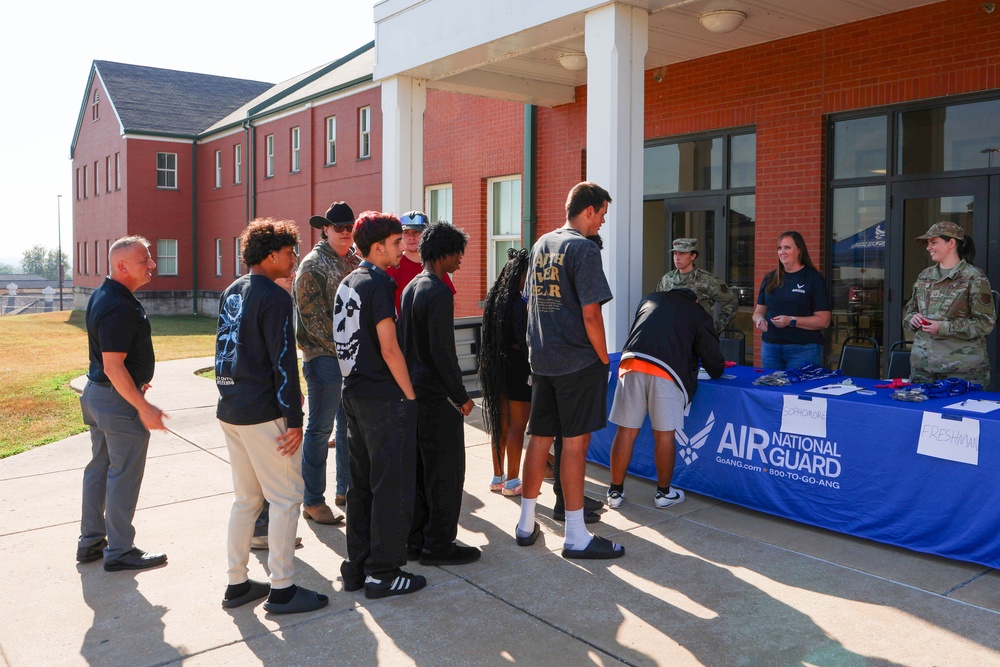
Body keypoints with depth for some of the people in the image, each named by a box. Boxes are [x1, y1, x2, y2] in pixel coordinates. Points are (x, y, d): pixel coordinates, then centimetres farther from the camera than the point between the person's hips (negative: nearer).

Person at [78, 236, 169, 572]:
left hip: (97, 392, 11)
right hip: (119, 399, -10)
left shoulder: (101, 295, 8)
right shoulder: (121, 308, -24)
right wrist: (143, 407, -24)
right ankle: (119, 551, 12)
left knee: (99, 467, 18)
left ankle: (90, 541, 30)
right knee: (124, 475, 1)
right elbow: (113, 366, -27)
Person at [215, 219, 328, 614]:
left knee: (245, 498, 16)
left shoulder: (231, 292, 12)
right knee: (286, 498, 1)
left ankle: (237, 584, 23)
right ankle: (281, 589, 7)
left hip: (230, 410, 9)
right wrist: (294, 419, -16)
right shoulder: (274, 297, -14)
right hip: (263, 414, -9)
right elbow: (283, 361, -18)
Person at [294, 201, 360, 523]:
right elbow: (312, 318, -14)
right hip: (324, 357, -7)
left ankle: (346, 488, 28)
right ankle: (313, 501, 9)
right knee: (320, 428, -1)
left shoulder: (355, 262, 12)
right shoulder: (313, 264, -8)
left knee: (351, 424, 14)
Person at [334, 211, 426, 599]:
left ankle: (356, 567, 24)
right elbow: (389, 349, -20)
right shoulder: (378, 283, -15)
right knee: (392, 486, 0)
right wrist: (410, 395, -12)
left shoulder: (347, 284, 12)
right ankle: (383, 573, 8)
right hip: (384, 398, -9)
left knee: (361, 484, 16)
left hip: (354, 394, 9)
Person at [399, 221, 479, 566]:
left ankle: (416, 539, 22)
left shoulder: (411, 288, 13)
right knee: (446, 470, 0)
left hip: (414, 389, 9)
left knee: (418, 467, 14)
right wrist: (461, 396, -15)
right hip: (438, 394, -9)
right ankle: (439, 544, 7)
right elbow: (442, 350, -21)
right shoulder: (439, 292, -16)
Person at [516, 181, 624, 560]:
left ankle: (526, 525, 23)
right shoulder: (583, 249, -12)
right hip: (578, 361, -7)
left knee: (539, 438, 13)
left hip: (541, 359, 8)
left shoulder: (540, 245, 12)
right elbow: (590, 314, -17)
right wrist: (604, 360, -6)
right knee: (575, 442, -1)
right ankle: (576, 536, 6)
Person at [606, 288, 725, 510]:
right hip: (666, 371, -3)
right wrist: (716, 371, 40)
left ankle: (615, 492, 17)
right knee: (664, 434, 10)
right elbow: (713, 357, 17)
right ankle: (664, 493, 23)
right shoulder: (699, 315, 19)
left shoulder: (649, 299, 28)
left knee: (626, 432, 9)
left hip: (631, 363, 3)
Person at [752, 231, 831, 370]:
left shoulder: (814, 278, -2)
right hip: (770, 346, 4)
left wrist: (791, 321, -17)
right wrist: (760, 319, -7)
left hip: (804, 349, -4)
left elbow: (823, 320, -7)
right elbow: (759, 311, 16)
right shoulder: (770, 279, 11)